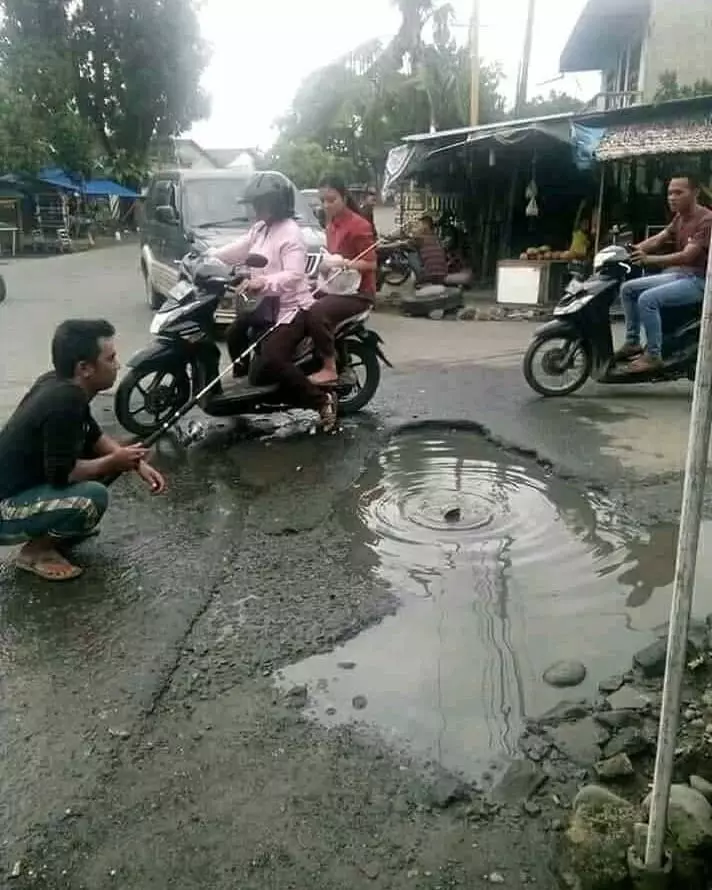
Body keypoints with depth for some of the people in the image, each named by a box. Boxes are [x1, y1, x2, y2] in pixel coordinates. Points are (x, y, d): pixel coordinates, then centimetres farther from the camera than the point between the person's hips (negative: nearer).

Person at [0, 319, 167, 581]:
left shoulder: (58, 384, -1)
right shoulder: (64, 401, -28)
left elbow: (94, 436, 13)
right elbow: (61, 474, -27)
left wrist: (137, 463, -1)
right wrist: (115, 462, -13)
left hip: (24, 485, 9)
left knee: (104, 455, 9)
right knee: (93, 497, -29)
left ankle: (57, 531, 17)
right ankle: (36, 550, -3)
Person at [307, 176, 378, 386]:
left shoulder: (358, 225, -13)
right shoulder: (331, 223, 13)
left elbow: (371, 264, -16)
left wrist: (345, 263, -28)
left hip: (357, 291, -9)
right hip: (334, 286, 9)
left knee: (316, 313, -33)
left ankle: (329, 369, -22)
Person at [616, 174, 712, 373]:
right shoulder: (679, 217, 14)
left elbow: (687, 255, -27)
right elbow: (657, 240, 7)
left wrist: (649, 259, -39)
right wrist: (632, 250, -11)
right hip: (677, 275, 10)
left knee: (647, 299, -29)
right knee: (628, 288, 5)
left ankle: (653, 355, -23)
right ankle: (633, 342, 6)